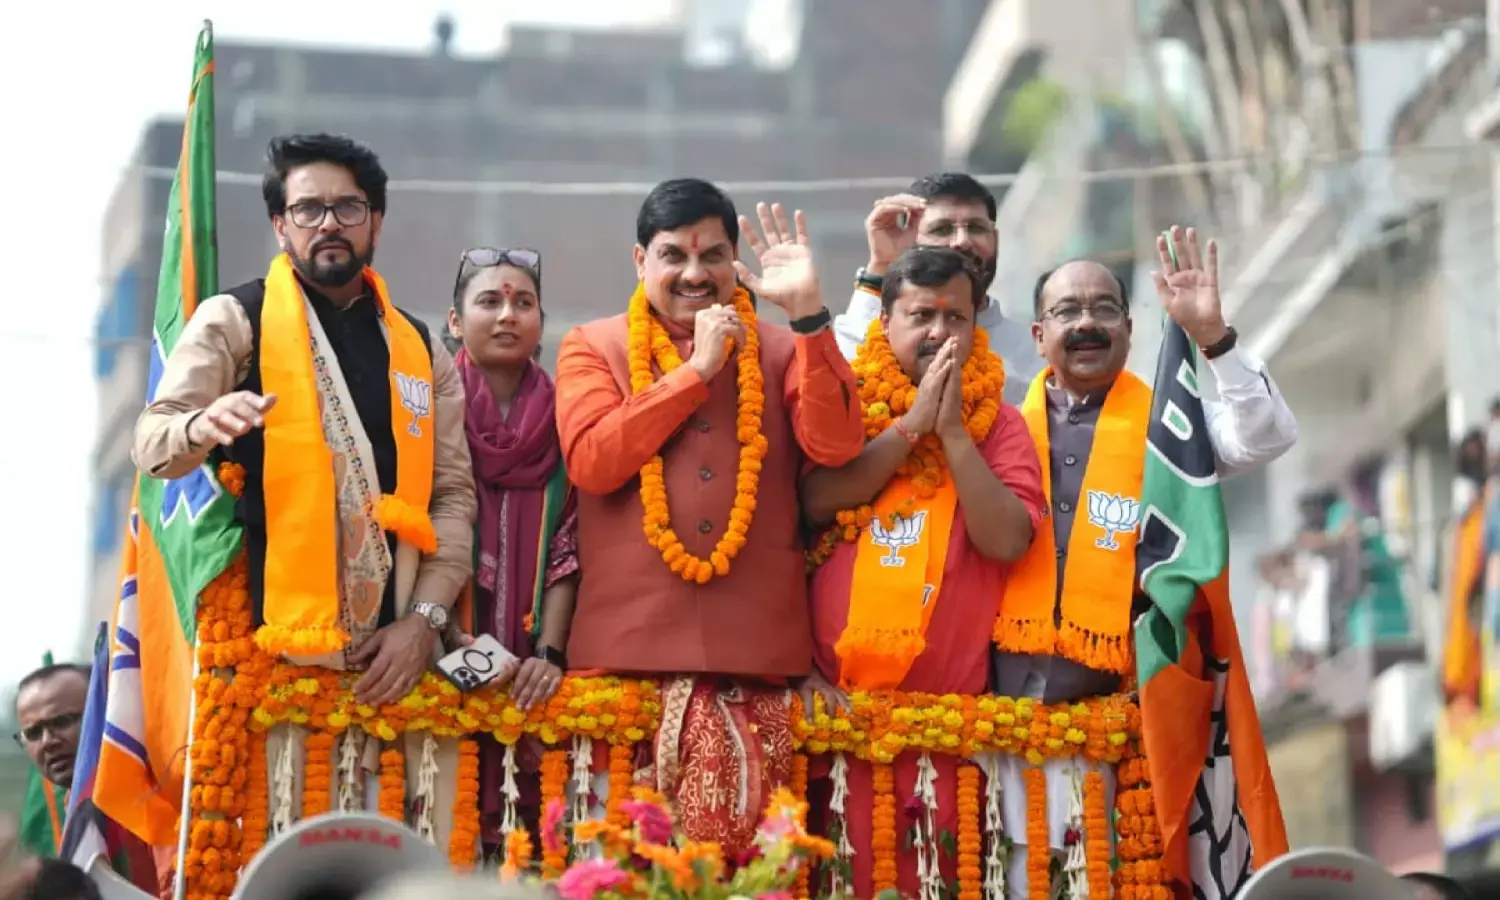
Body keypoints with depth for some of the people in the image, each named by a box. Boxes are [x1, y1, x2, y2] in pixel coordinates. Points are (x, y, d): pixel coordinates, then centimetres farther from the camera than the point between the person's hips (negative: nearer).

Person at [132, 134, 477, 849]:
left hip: (401, 647, 4)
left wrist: (426, 617, -1)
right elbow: (152, 443, -6)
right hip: (281, 643, -3)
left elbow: (453, 493, 13)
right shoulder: (234, 321, 4)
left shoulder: (419, 348, 16)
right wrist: (200, 426, -30)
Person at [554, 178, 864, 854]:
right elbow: (591, 461, -6)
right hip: (634, 642, -1)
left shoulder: (779, 351, 14)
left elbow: (835, 446, -4)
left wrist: (808, 313, -9)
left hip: (758, 650, 1)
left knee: (747, 848, -6)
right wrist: (696, 369, -5)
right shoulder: (592, 349, 11)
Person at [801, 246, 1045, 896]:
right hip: (834, 702, 0)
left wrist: (953, 431, -9)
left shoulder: (998, 424, 7)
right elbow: (815, 502, -9)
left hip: (945, 710, 0)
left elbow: (1006, 540, -7)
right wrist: (913, 422, -10)